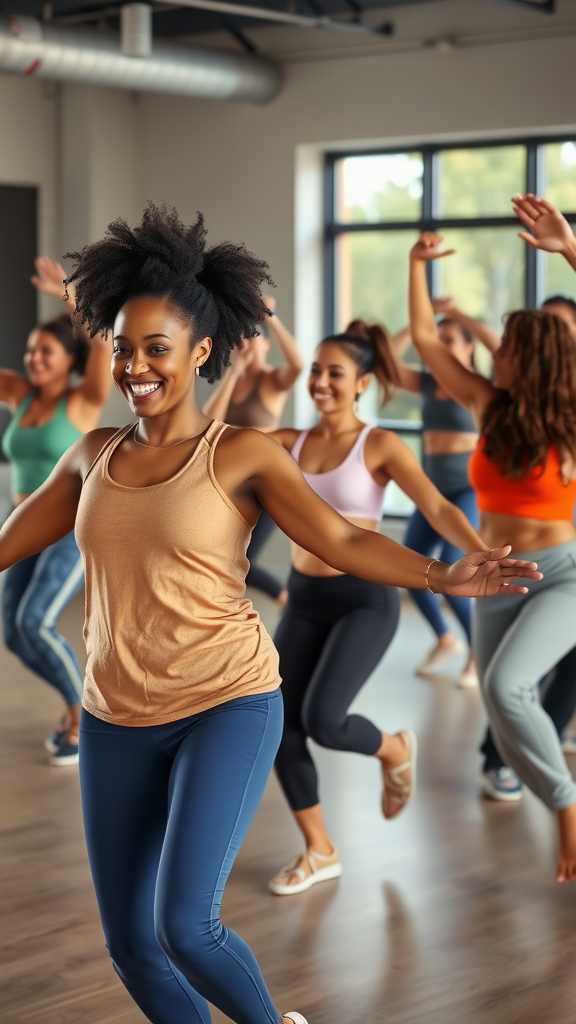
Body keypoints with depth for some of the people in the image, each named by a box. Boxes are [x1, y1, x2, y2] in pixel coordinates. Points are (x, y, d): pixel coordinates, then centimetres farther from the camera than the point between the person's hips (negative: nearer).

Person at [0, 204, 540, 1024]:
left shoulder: (242, 455, -6)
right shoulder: (94, 456, 5)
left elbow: (343, 541, -12)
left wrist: (441, 577, -26)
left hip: (227, 708, -5)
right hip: (118, 720, 5)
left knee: (185, 927, -15)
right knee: (132, 947, 8)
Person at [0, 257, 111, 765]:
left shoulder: (84, 401, -10)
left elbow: (103, 340, -25)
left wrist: (67, 294, -29)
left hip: (77, 529, -7)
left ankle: (87, 719, -4)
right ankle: (79, 702, 26)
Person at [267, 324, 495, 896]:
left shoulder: (380, 446, -9)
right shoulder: (290, 442, 4)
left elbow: (437, 510, -20)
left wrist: (483, 555, -36)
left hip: (364, 599, -5)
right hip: (304, 599, 5)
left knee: (322, 721, -18)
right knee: (279, 727, 1)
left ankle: (395, 751, 18)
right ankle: (319, 852, 21)